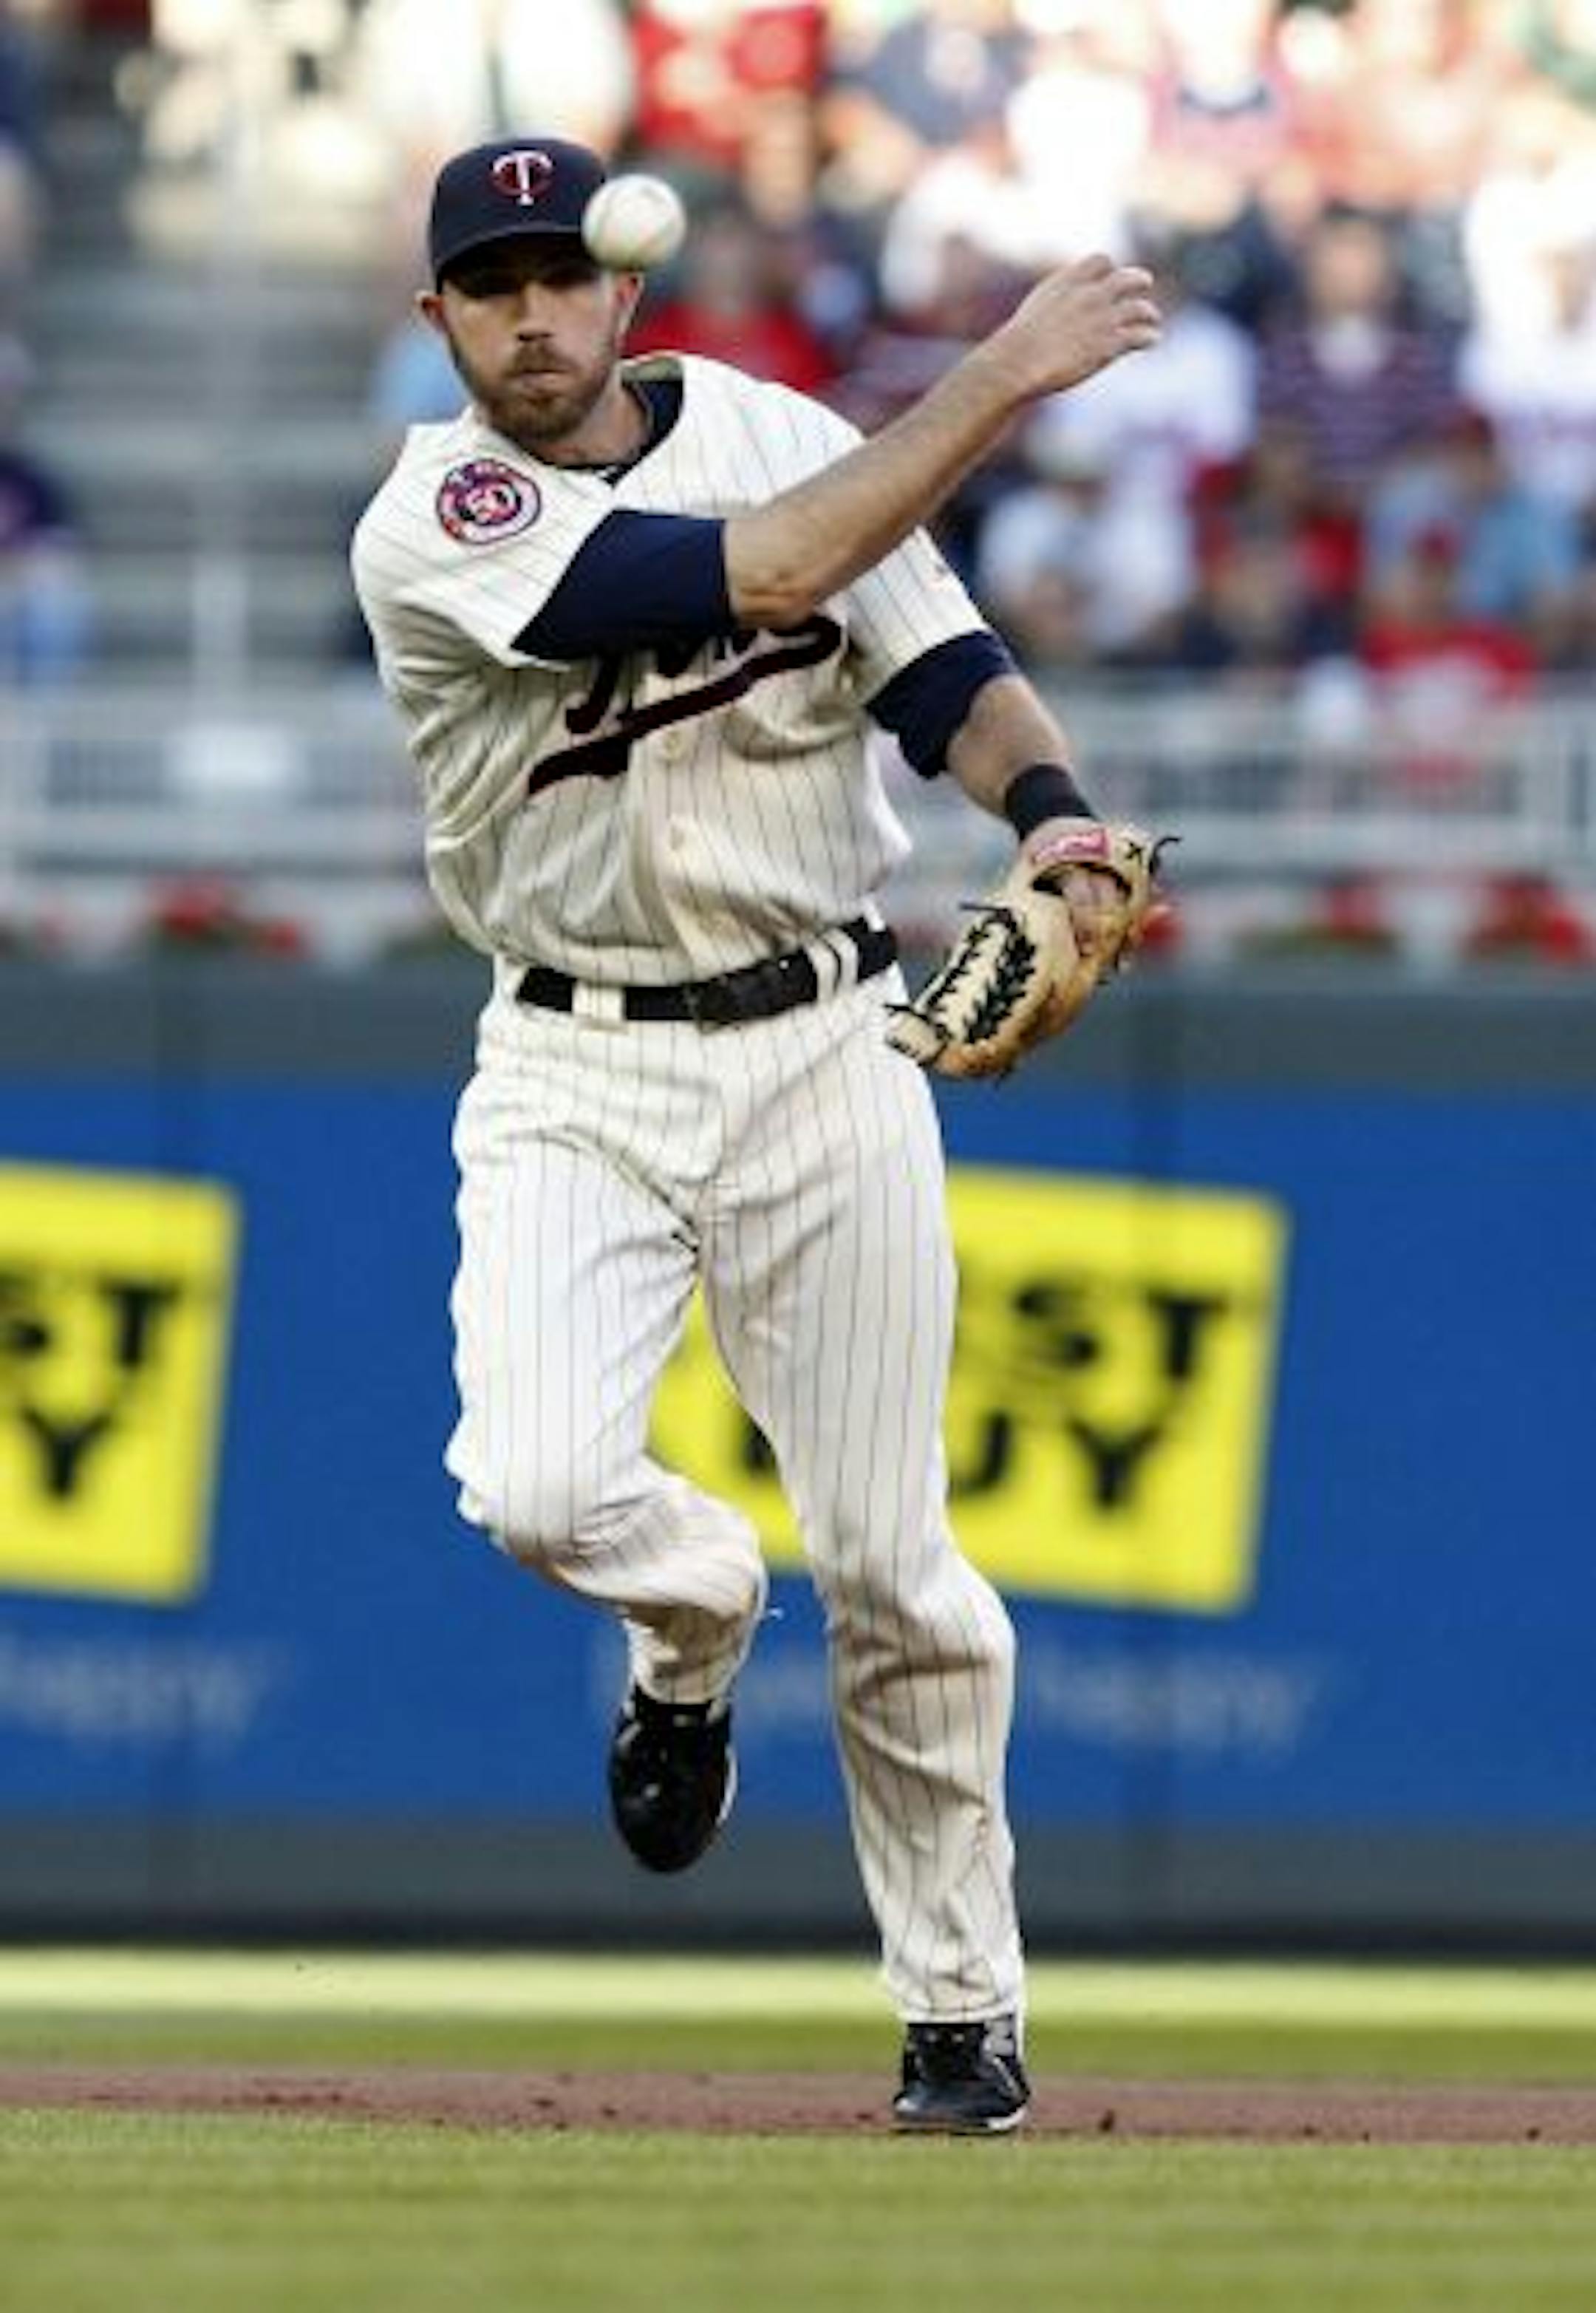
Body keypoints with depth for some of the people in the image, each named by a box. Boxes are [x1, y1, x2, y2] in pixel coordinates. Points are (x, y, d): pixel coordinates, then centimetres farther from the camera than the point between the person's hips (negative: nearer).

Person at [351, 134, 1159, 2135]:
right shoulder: (436, 529, -12)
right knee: (541, 1485, -23)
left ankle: (964, 2007, 17)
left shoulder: (779, 432, 2)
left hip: (823, 1054, 2)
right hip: (577, 1077, -2)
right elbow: (765, 575, -22)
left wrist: (1051, 810, -24)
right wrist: (1001, 384, -21)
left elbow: (945, 668, -2)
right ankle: (693, 1626, 15)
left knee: (893, 1561, 1)